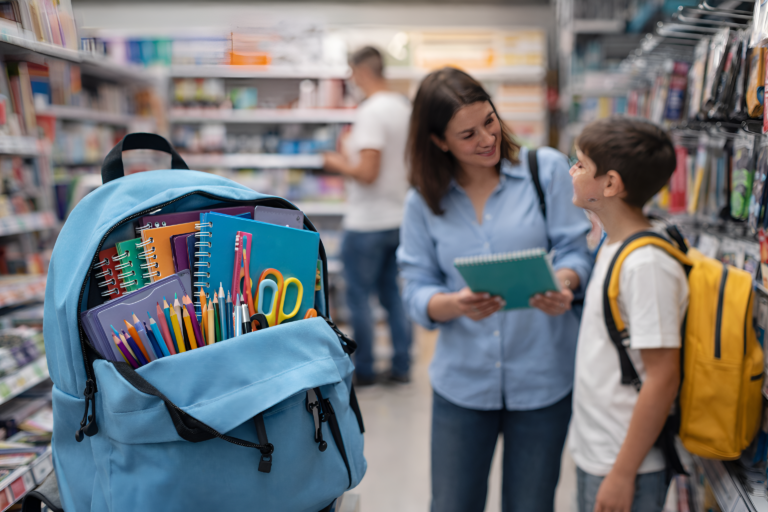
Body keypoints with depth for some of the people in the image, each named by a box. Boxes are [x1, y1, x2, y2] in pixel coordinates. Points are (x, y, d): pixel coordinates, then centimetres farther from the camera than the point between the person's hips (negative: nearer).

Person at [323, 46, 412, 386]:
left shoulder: (372, 112, -18)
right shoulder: (405, 107, 8)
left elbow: (367, 172, -24)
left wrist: (339, 164, -5)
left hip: (367, 223, -8)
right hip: (398, 218, 9)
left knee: (358, 296, 4)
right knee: (392, 293, 16)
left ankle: (364, 370, 15)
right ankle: (401, 365, 22)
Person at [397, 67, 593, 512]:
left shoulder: (547, 169, -4)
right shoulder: (424, 202, 1)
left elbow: (575, 250, -4)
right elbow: (418, 291, -1)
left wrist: (564, 283, -27)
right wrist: (457, 304, -23)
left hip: (543, 379, -1)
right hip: (462, 381, 1)